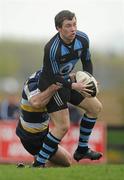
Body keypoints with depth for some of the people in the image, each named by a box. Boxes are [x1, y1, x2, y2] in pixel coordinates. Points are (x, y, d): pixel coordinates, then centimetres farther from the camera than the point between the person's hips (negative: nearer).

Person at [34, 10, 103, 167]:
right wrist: (74, 86, -34)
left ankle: (82, 150, 25)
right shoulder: (52, 49, -32)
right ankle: (38, 164, -8)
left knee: (96, 107, 13)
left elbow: (87, 62, 3)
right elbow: (54, 77, -24)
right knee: (63, 126, -16)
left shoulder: (83, 39, -12)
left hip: (66, 81, 8)